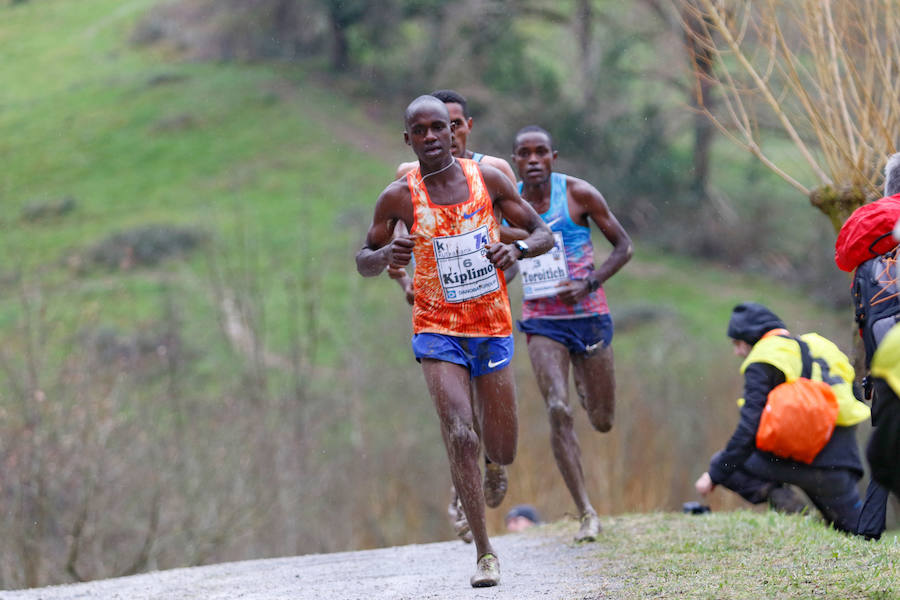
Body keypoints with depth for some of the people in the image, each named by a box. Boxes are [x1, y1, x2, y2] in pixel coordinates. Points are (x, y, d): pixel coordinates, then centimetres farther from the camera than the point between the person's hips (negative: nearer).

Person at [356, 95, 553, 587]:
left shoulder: (487, 179, -3)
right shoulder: (399, 197, -6)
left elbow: (543, 234, 4)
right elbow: (363, 262, 5)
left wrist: (516, 250, -19)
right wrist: (386, 255, -19)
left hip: (492, 328, 2)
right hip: (437, 329, -2)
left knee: (501, 453, 7)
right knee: (460, 437, -21)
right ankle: (484, 552, -14)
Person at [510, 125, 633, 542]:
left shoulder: (578, 194, -8)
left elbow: (623, 245, -2)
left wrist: (589, 283, -15)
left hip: (589, 317, -1)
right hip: (542, 323, 1)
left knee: (602, 422, 7)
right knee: (557, 410, -19)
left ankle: (587, 388, 47)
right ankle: (585, 513, -14)